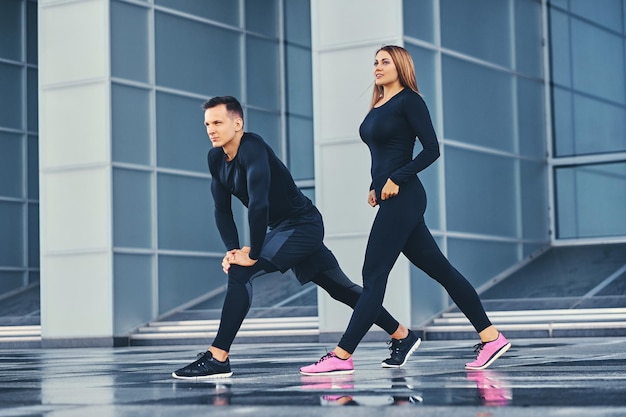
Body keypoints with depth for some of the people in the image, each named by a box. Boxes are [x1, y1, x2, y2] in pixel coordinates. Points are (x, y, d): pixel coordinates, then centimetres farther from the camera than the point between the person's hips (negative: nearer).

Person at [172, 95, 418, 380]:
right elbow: (222, 210, 5)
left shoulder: (252, 148, -25)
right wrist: (232, 249, -8)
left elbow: (258, 204, -34)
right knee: (340, 288, 17)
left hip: (302, 225, -9)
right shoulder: (216, 158, 1)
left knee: (240, 273, -23)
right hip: (282, 229, 9)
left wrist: (252, 255, -29)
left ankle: (217, 358, -21)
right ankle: (402, 335, 30)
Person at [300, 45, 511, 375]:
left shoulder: (409, 101, -7)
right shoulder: (377, 106, 17)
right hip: (390, 200, 9)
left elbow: (432, 148, -13)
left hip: (403, 199, -9)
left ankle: (341, 356, -6)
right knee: (440, 270, 9)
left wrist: (397, 180, -17)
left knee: (373, 276, -8)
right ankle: (491, 337, 12)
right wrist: (374, 186, 11)